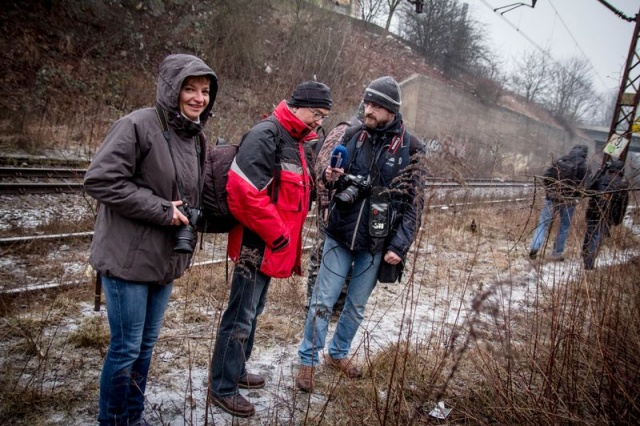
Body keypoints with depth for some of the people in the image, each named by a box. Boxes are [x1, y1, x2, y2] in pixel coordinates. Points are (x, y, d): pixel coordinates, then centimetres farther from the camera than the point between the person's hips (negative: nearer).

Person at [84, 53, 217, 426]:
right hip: (129, 257, -7)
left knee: (146, 345, 18)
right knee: (126, 348, 4)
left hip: (166, 259, 7)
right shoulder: (139, 125, -16)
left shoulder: (196, 137, 9)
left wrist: (189, 219, 7)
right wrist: (162, 210, -20)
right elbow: (100, 180, -21)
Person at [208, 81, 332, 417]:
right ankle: (222, 387, 16)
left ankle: (235, 371, 35)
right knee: (241, 316, 1)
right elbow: (244, 192, -26)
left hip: (273, 246, 10)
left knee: (252, 312, 20)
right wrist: (278, 235, -19)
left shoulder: (294, 141, 14)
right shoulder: (266, 134, -17)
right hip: (258, 245, -10)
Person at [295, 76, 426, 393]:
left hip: (375, 244, -1)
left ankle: (338, 353, 36)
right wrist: (330, 177, -12)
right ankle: (308, 360, 21)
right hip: (340, 236, 1)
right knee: (323, 302, 5)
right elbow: (332, 178, 13)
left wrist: (399, 246, -11)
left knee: (356, 307, 15)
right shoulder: (353, 136, 1)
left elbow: (414, 203, -5)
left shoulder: (410, 149, -6)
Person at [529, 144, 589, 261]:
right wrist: (575, 197, 4)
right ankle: (557, 253, 10)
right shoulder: (583, 165, -5)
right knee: (564, 226, 9)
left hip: (552, 196, 2)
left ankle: (535, 246, -13)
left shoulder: (560, 160, 3)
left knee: (543, 221, 5)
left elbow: (547, 175, -1)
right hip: (569, 200, -2)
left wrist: (549, 190, 8)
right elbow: (581, 184, -11)